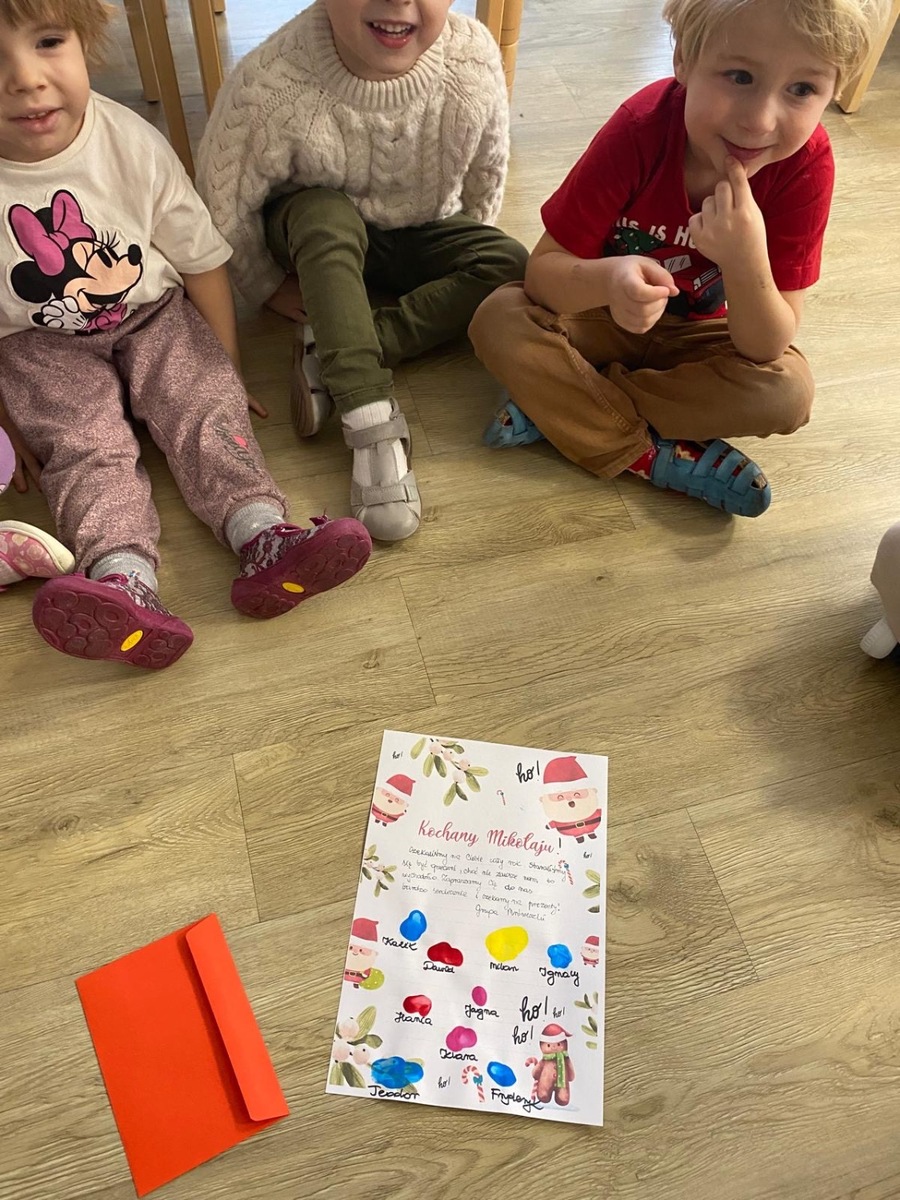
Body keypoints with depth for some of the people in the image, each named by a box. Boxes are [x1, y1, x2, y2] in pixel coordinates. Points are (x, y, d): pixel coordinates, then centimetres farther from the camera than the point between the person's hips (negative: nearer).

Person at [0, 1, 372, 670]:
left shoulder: (132, 144, -15)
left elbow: (202, 260, -3)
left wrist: (225, 368, -1)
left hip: (154, 316, 2)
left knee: (206, 403, -22)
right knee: (86, 442, -23)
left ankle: (263, 540, -35)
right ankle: (126, 586, -42)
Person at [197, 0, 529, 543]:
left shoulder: (474, 60, -23)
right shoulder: (269, 85, -31)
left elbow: (488, 168, -4)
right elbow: (224, 197, -17)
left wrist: (469, 258, 4)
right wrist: (267, 286, -6)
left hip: (422, 232, 3)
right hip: (312, 232, -3)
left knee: (512, 267, -21)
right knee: (326, 215, -36)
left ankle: (330, 355, -25)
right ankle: (371, 420, -38)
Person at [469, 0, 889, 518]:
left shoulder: (807, 163, -23)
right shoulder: (641, 130, -25)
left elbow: (769, 348, -23)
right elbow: (542, 270, -25)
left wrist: (746, 259, -42)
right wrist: (609, 279, -47)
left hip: (697, 336, 1)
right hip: (602, 318, -1)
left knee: (789, 391, -27)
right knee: (498, 320, -27)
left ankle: (561, 404, -21)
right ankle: (657, 455, -23)